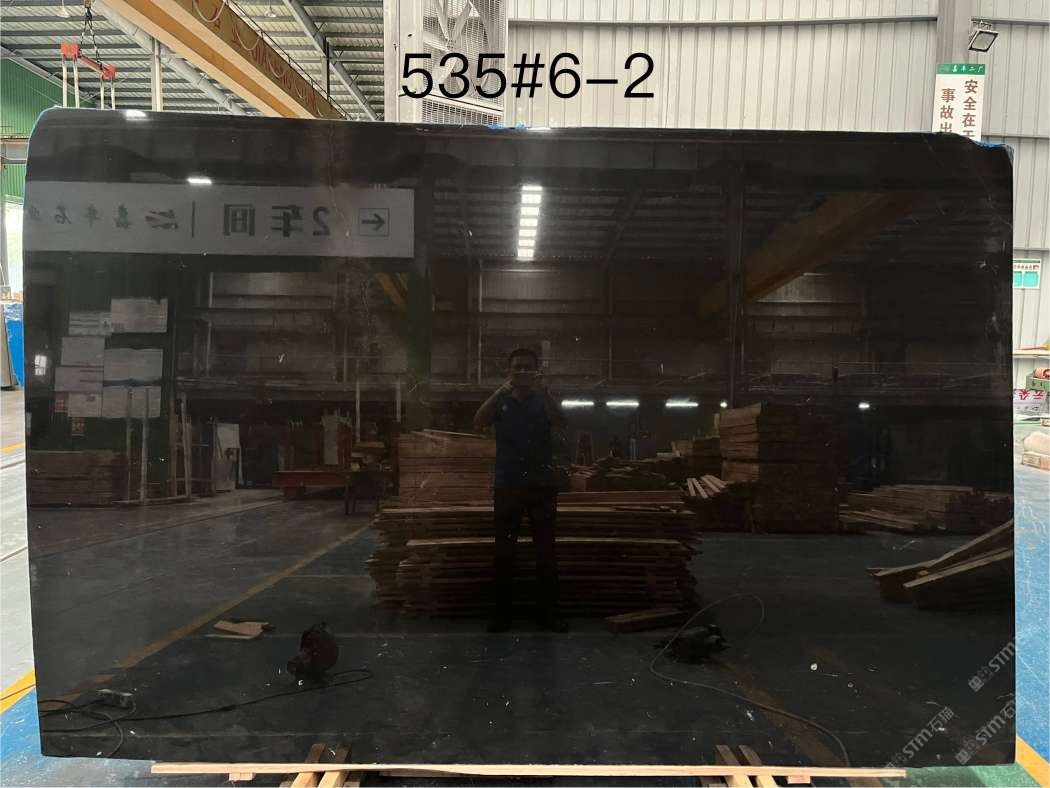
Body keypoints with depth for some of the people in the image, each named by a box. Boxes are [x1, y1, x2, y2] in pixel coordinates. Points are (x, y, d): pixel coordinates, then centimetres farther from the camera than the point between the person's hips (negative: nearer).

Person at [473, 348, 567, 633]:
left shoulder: (543, 400, 8)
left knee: (546, 551, 3)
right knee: (504, 552, 3)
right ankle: (502, 612, 12)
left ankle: (548, 612, 12)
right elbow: (478, 423, -11)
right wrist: (502, 390, -22)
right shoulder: (500, 401, 7)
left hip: (542, 485, 0)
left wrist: (543, 390, -26)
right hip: (507, 486, 0)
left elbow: (561, 422, -12)